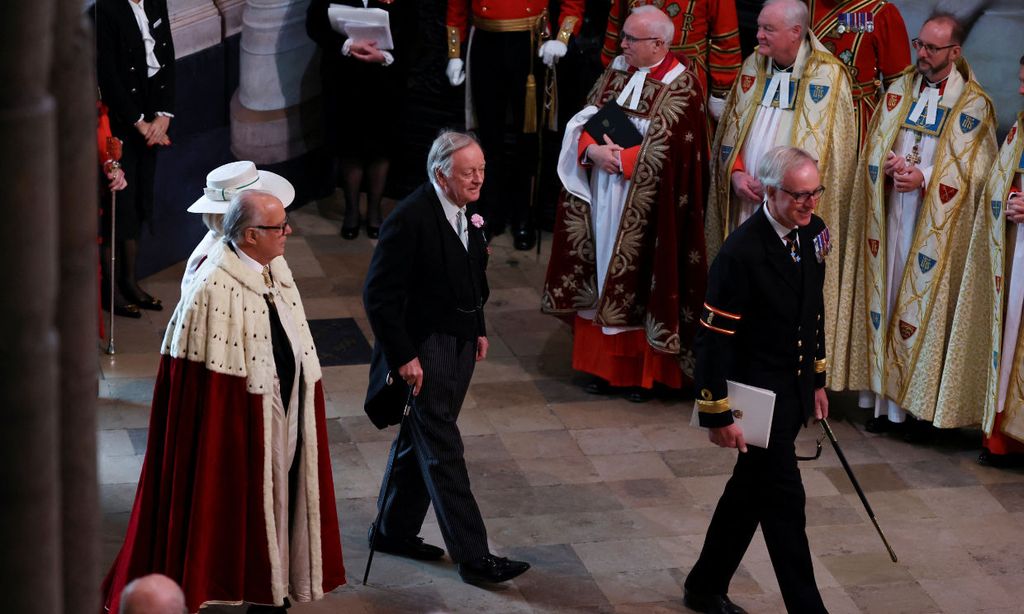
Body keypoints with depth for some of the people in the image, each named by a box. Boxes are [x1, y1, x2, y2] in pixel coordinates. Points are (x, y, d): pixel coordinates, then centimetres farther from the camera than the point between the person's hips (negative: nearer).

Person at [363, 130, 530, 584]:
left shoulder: (468, 210, 3)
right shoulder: (410, 219, -22)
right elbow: (379, 295, -20)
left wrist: (479, 328, 16)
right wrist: (402, 357, -20)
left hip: (459, 343, 9)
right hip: (422, 348, -8)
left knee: (421, 440, 18)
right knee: (443, 451, -4)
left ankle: (394, 531, 33)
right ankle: (473, 557, 0)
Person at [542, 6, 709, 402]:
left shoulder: (682, 86, -12)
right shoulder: (618, 70, 7)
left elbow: (668, 150, -17)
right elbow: (585, 120, 5)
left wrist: (621, 159, -16)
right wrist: (593, 151, -14)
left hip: (644, 209, -6)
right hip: (601, 200, 6)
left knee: (639, 285, 1)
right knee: (602, 279, 10)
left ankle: (642, 372, 13)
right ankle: (605, 364, 20)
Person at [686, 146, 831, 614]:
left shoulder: (813, 233, 1)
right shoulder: (742, 252, -23)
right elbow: (714, 337, -19)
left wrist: (817, 380, 19)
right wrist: (717, 414, -17)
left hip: (794, 391, 8)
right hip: (757, 394, -8)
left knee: (750, 490, 19)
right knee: (783, 501, -3)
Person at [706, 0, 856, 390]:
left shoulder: (827, 75, -7)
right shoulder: (753, 67, 9)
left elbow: (822, 144, -10)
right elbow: (732, 125, 13)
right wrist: (736, 172, -3)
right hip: (746, 203, 5)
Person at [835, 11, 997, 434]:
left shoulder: (974, 104, -4)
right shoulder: (898, 91, 9)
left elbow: (974, 169, -7)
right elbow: (874, 148, 10)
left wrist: (924, 179, -18)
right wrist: (889, 165, -12)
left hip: (936, 228, -4)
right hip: (890, 217, 4)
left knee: (926, 304, -2)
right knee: (887, 296, 4)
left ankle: (921, 404, 6)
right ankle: (886, 399, 11)